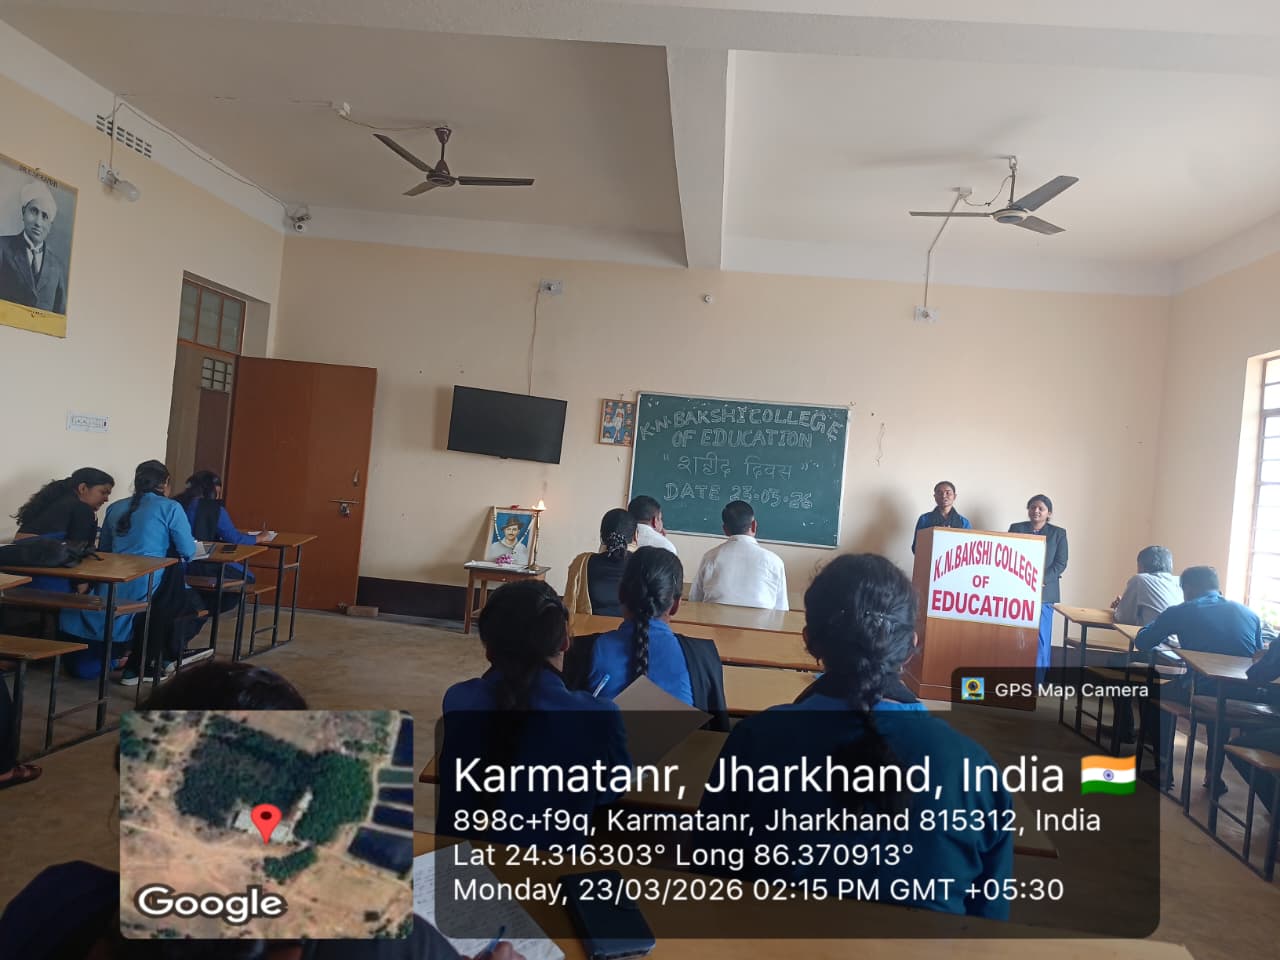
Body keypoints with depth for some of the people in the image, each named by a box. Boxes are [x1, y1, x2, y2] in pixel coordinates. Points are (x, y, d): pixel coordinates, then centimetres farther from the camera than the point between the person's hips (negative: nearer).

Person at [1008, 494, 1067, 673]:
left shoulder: (1058, 533, 9)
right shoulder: (1016, 529, 10)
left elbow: (1061, 563, 2)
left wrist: (1041, 581, -12)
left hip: (1044, 592, 0)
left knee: (1040, 636, -3)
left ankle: (1037, 680, 3)